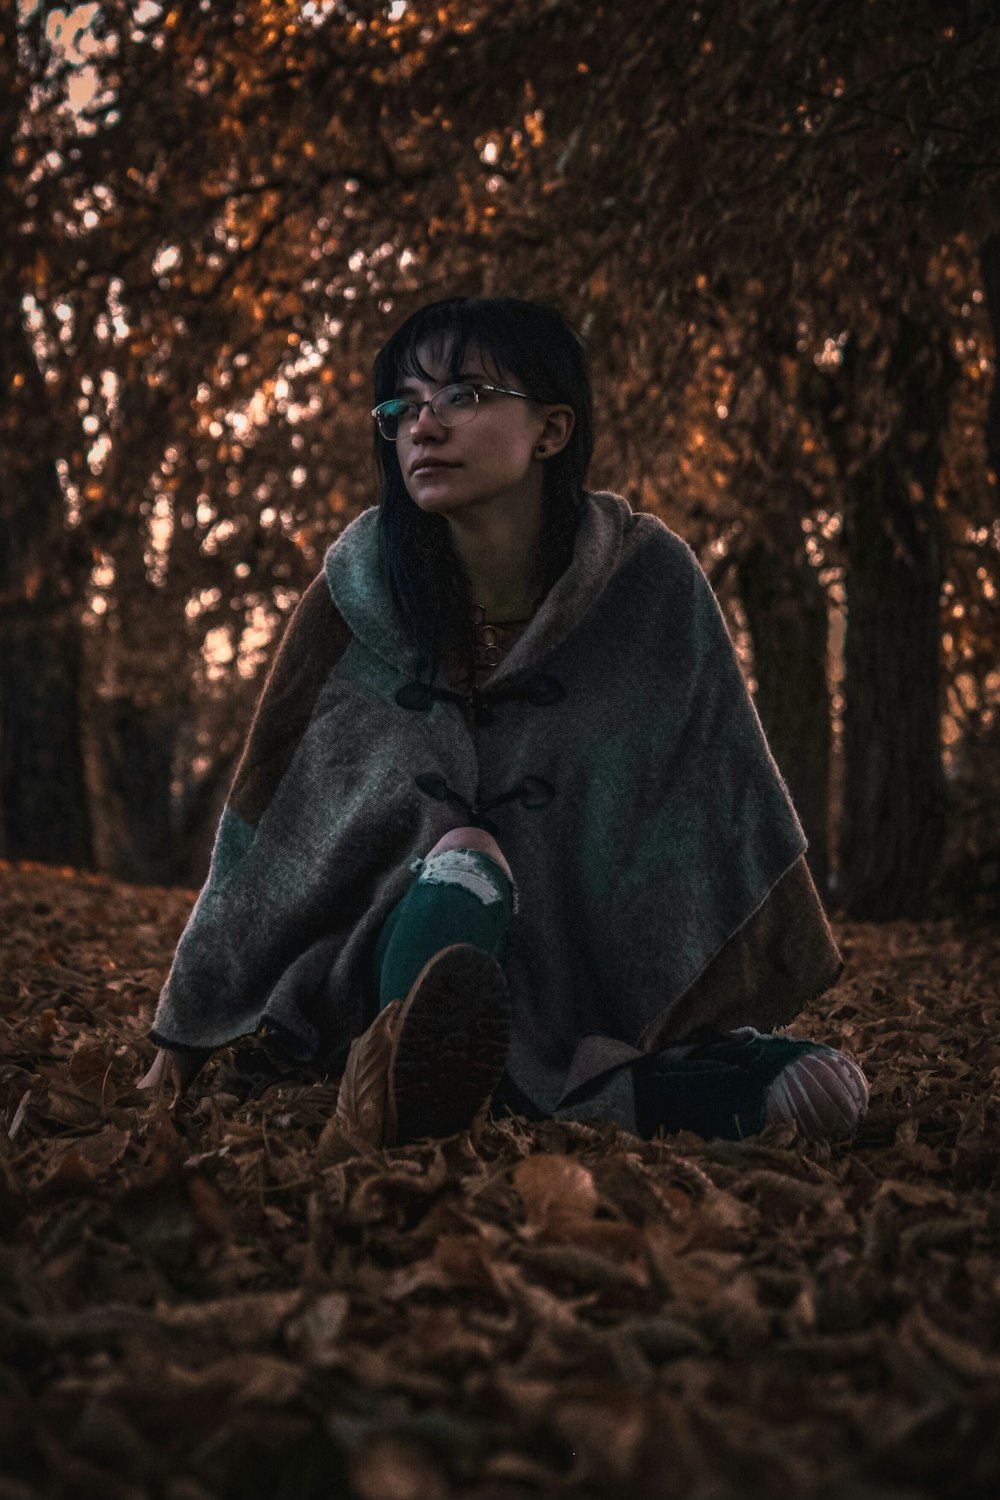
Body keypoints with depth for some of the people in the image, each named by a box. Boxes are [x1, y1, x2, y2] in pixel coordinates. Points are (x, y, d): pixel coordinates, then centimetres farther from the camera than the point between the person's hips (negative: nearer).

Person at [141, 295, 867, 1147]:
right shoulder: (359, 595, -9)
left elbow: (722, 809, -6)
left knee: (825, 1091, -24)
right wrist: (184, 1042, 0)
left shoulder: (647, 582, -9)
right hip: (406, 946, 0)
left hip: (597, 975, 1)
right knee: (462, 851, -34)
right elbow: (263, 822, -3)